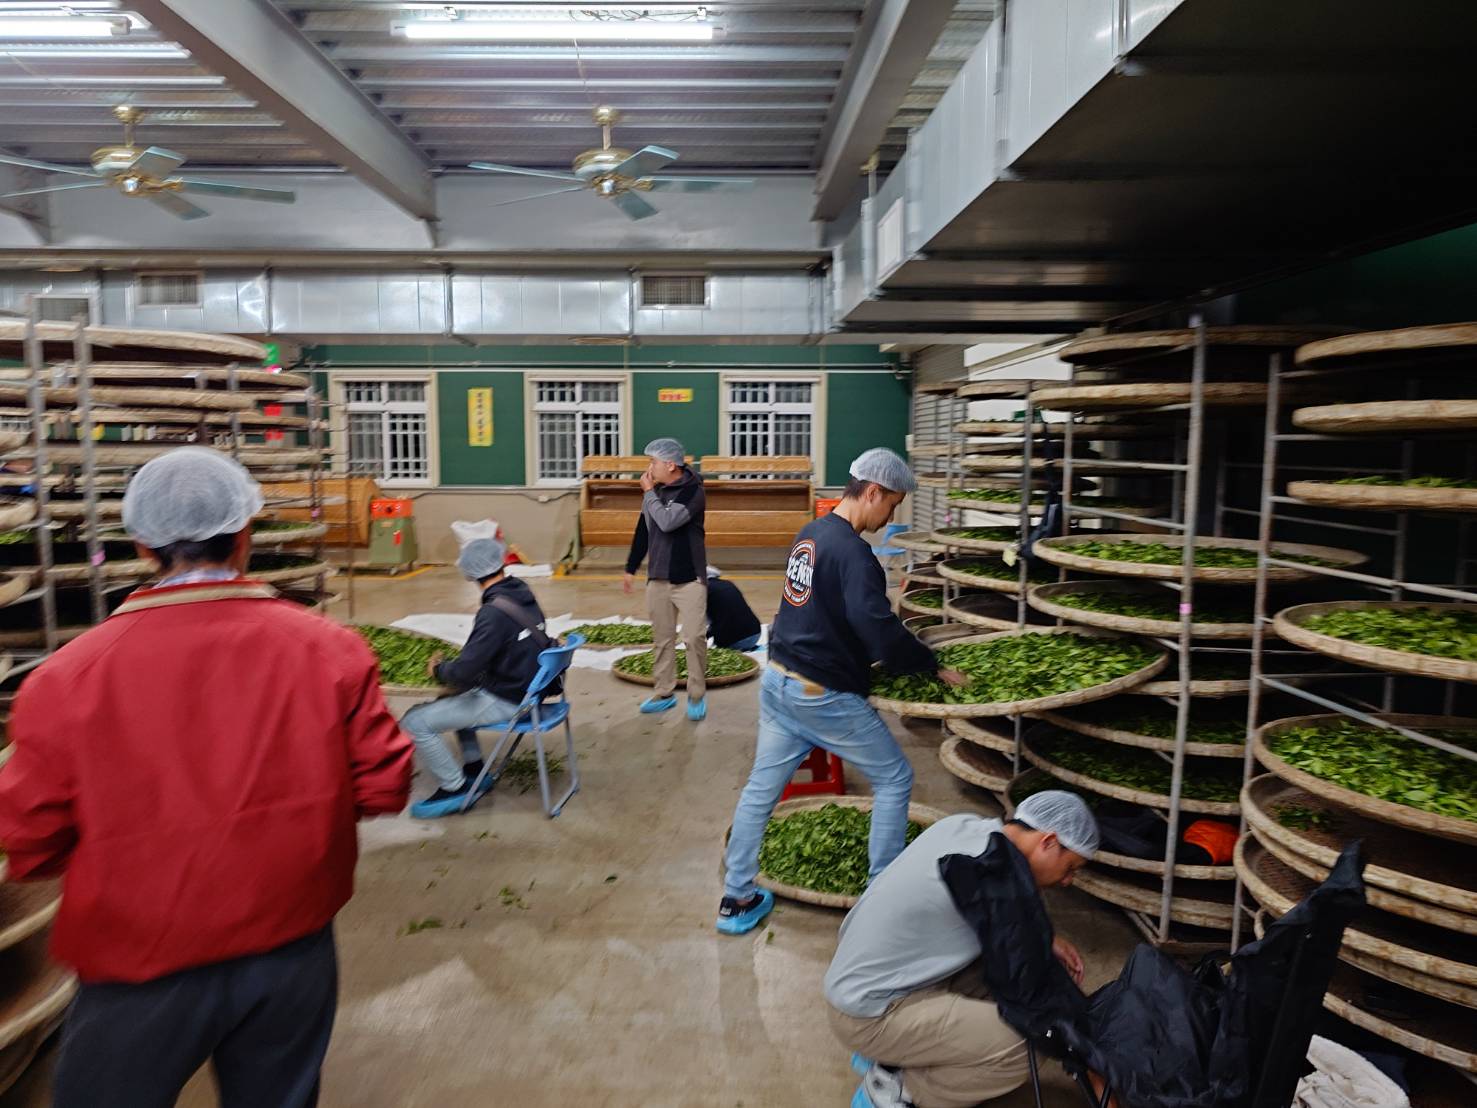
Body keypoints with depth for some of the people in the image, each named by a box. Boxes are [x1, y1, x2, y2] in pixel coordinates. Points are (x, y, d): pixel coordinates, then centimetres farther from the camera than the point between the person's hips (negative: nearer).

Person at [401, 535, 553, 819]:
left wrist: (438, 669, -6)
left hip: (505, 701, -9)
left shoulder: (495, 612, -26)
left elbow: (464, 672, -27)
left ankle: (455, 790, 3)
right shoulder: (522, 591, -1)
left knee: (415, 722, -8)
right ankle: (473, 769, 29)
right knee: (457, 694, 31)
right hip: (525, 686, 9)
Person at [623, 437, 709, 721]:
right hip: (657, 578, 6)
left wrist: (649, 493, -12)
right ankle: (664, 693, 22)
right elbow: (643, 530, 16)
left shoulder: (693, 491, -13)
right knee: (661, 638, 11)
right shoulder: (655, 490, 7)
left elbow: (667, 522, -25)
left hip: (690, 579, -6)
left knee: (694, 638, -5)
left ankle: (697, 695, 9)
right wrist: (631, 568, 18)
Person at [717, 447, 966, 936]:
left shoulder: (808, 535, 8)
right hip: (824, 695, -8)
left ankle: (735, 900, 25)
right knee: (894, 779, 10)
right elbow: (882, 631, -23)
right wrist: (934, 667, -8)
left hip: (778, 681, 9)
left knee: (761, 788, 15)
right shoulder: (852, 553, -21)